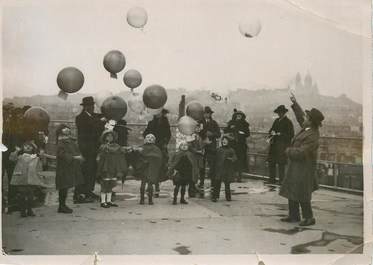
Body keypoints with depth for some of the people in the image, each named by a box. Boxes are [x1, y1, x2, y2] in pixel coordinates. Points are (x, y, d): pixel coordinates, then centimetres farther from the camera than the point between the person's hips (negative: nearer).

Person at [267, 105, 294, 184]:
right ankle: (272, 179, 18)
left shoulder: (288, 122, -6)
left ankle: (281, 180, 1)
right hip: (274, 145, 7)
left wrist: (279, 134, -14)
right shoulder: (276, 121, 16)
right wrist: (272, 133, 1)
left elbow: (290, 135, -12)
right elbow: (271, 130, 24)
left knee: (281, 163, -7)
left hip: (282, 146, -7)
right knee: (271, 162, 8)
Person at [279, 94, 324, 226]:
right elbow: (300, 116, 21)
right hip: (296, 166, 10)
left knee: (300, 193, -5)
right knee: (291, 191, 15)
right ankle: (294, 216, 24)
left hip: (303, 167, -10)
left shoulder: (312, 137, -26)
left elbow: (300, 153, -27)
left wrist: (289, 151, -10)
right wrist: (295, 104, 19)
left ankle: (309, 218, 6)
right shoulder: (308, 127, 2)